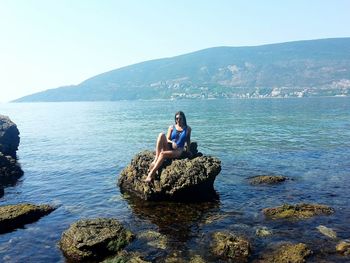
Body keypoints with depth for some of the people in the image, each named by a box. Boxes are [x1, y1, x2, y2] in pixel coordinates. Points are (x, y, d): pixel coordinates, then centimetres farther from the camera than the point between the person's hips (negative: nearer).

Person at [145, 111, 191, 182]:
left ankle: (151, 174, -33)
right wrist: (172, 142, -14)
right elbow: (167, 139, 6)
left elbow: (188, 141, 17)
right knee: (161, 135, -27)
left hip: (178, 150, -2)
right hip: (168, 147, 3)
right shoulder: (171, 127, 13)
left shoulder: (187, 128, 11)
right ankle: (155, 160, -33)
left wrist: (188, 151, 7)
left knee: (162, 154, -34)